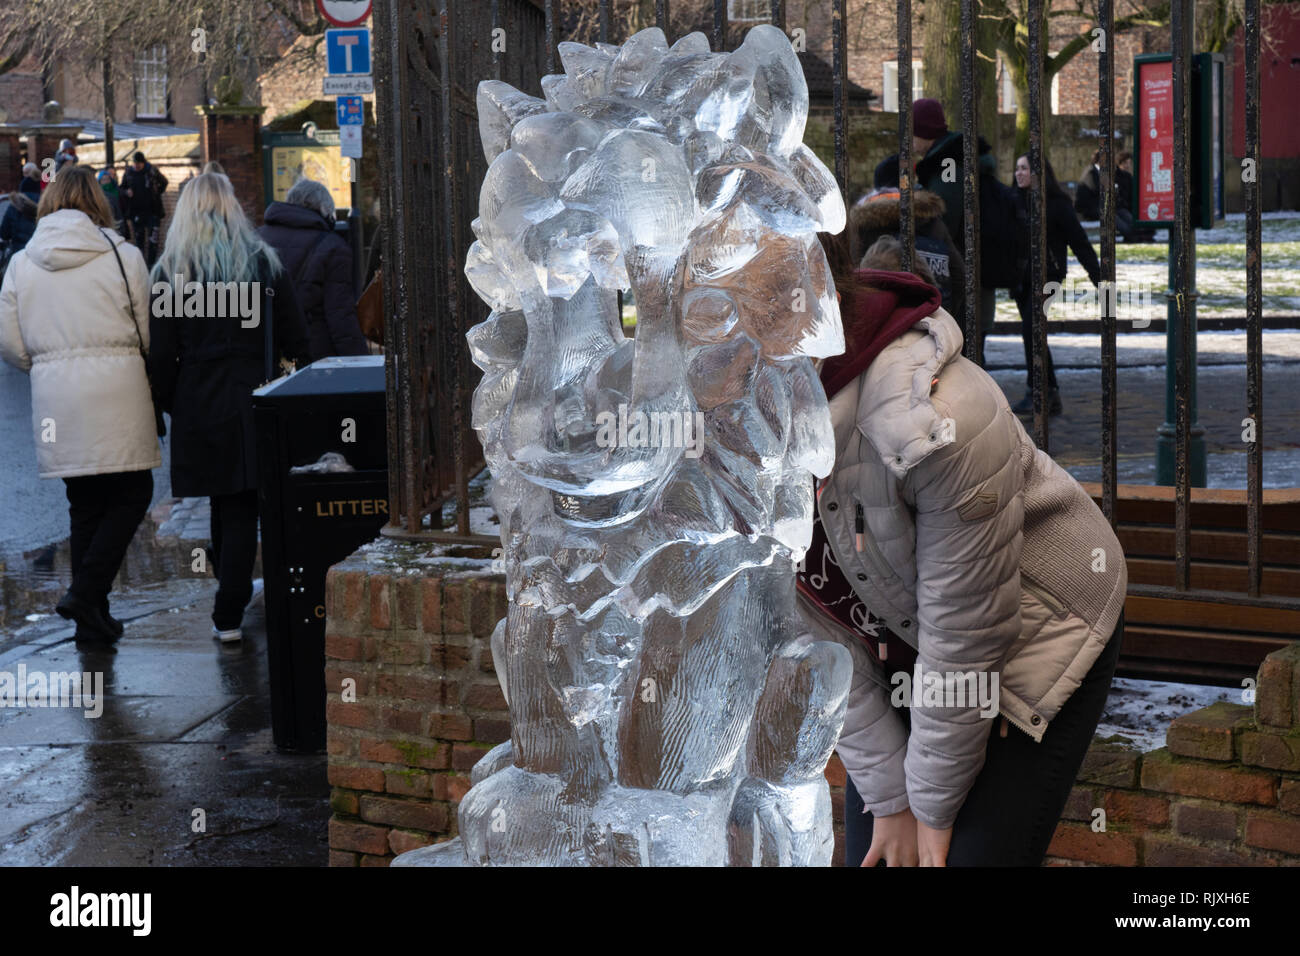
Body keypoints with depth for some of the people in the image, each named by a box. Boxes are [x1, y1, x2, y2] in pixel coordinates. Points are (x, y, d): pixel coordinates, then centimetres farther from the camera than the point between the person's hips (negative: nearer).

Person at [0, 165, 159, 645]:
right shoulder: (123, 256, -4)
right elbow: (149, 334, -1)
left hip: (55, 400, 4)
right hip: (117, 393, -4)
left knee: (85, 503, 13)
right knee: (132, 495, 7)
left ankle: (91, 614, 14)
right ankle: (86, 591, -7)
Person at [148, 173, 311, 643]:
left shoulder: (171, 269, -1)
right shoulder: (264, 262, 1)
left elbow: (162, 355, -3)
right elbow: (294, 340, 2)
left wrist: (169, 404, 9)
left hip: (199, 405, 1)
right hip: (253, 402, -1)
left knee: (223, 501, 17)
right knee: (241, 506, 1)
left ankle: (231, 589, 31)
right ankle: (229, 614, -3)